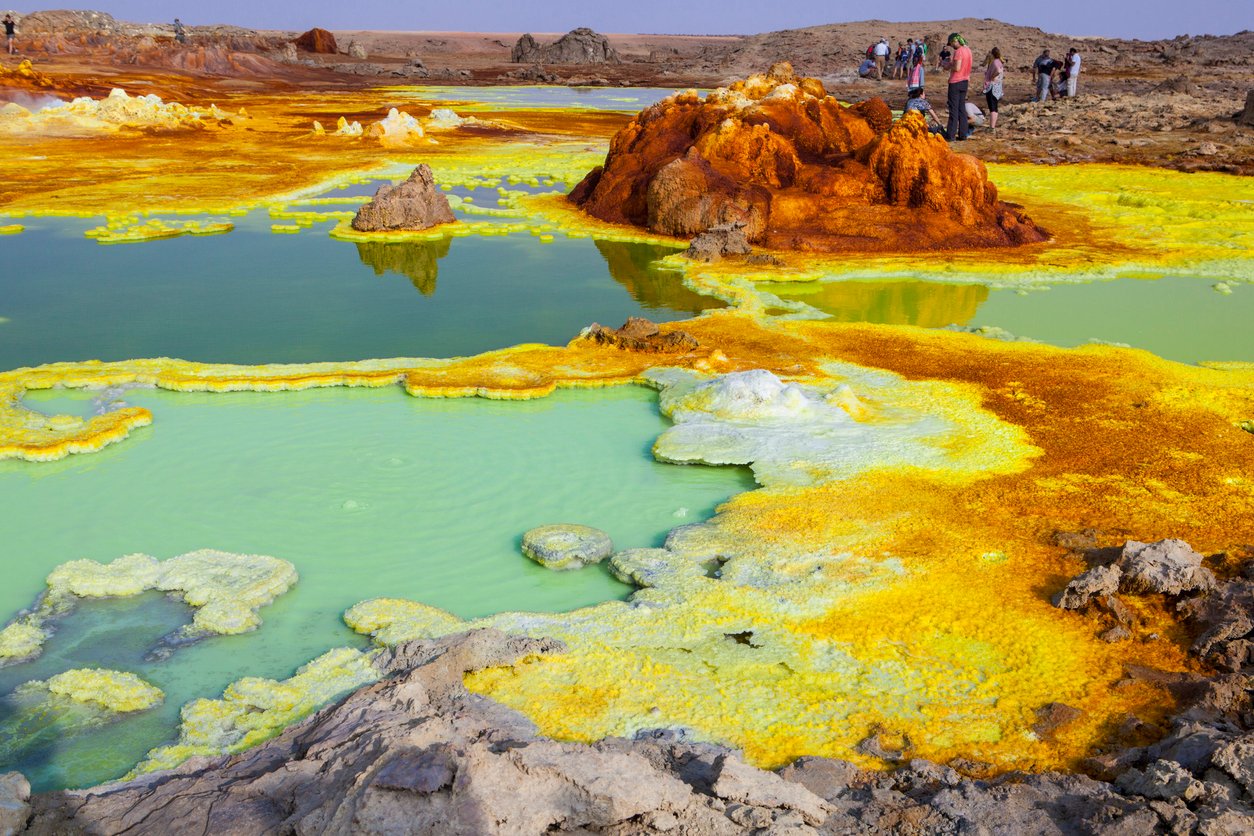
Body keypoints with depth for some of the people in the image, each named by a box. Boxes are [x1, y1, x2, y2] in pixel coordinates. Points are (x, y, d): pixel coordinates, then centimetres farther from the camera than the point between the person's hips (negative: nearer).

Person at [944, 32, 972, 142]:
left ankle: (951, 135, -6)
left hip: (955, 82, -8)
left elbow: (957, 68, -23)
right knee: (962, 109, 11)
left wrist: (949, 65, -6)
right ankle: (962, 134, 12)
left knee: (954, 109, -6)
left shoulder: (958, 51, -17)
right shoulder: (968, 50, 11)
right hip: (965, 81, 8)